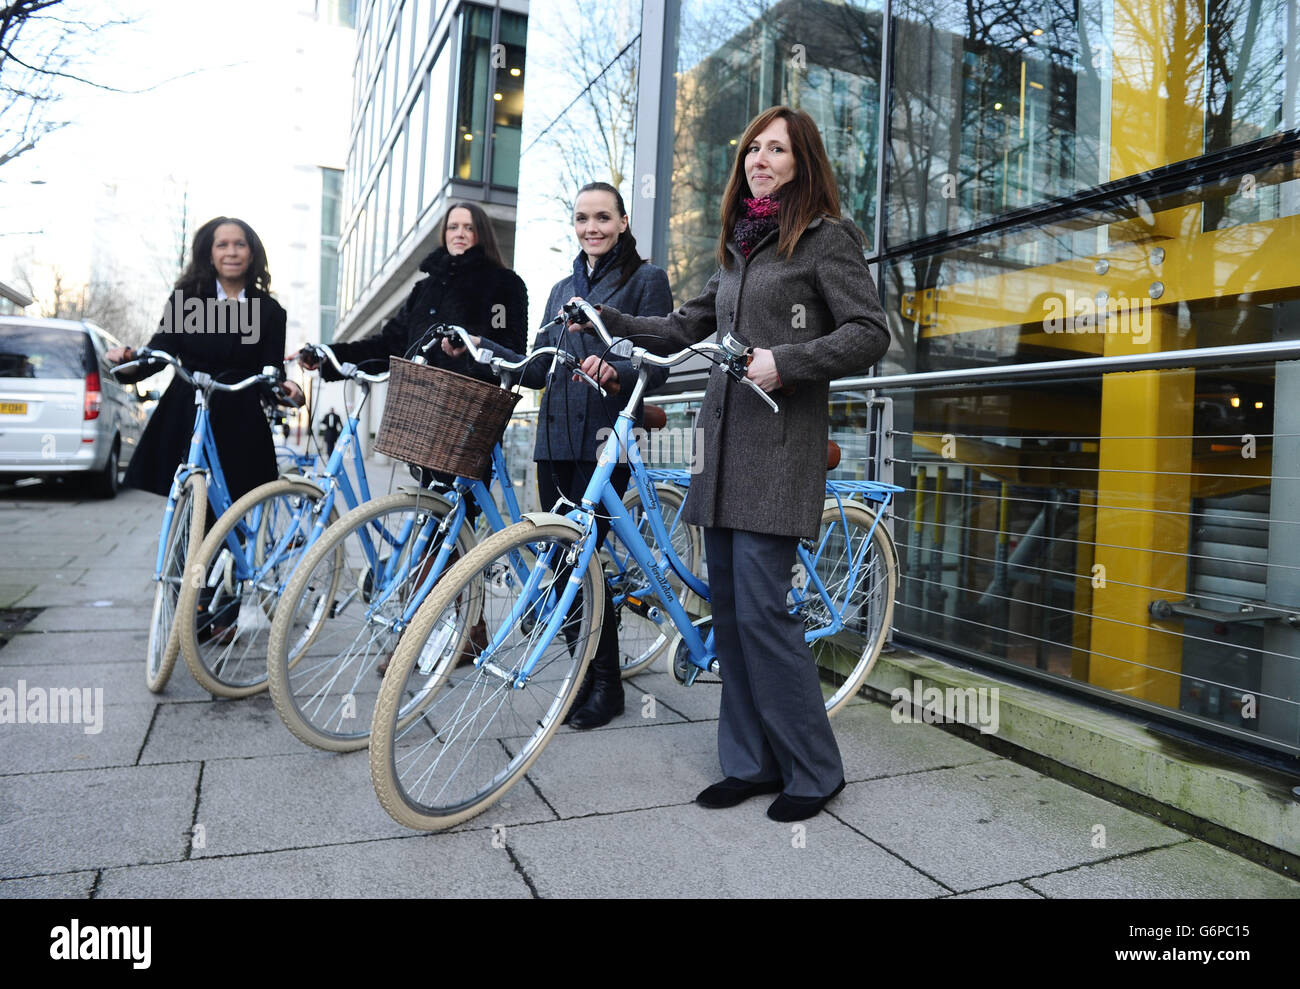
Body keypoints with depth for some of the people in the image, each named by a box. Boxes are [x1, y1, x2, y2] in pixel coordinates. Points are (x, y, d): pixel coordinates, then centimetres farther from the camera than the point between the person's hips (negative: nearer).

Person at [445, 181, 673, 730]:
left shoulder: (646, 279, 3)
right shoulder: (562, 289, 22)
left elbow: (657, 366, -7)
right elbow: (539, 370, 17)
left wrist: (612, 370, -27)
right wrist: (477, 345, 8)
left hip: (605, 438, -6)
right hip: (555, 438, 6)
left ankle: (605, 683, 5)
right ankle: (583, 674, 18)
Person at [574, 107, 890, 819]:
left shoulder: (826, 237, 1)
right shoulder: (740, 246, 23)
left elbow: (869, 334, -8)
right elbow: (690, 325, 23)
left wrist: (783, 362, -19)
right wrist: (610, 322, 11)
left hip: (779, 445, -7)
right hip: (723, 440, 8)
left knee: (761, 608, -11)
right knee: (727, 606, 7)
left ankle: (815, 771, 7)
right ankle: (751, 763, 19)